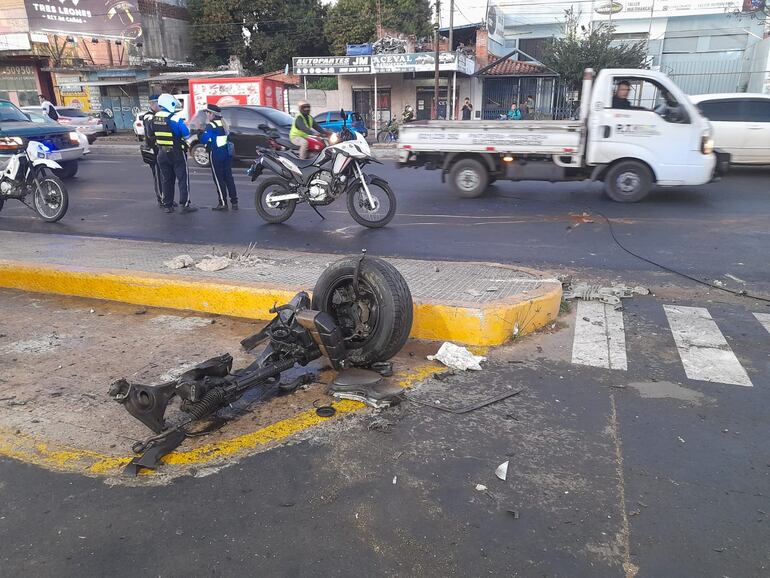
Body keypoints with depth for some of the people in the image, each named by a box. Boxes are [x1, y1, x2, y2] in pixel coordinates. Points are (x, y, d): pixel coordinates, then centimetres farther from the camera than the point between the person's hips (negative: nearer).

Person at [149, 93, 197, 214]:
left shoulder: (154, 119, 4)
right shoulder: (175, 118, -17)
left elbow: (151, 135, 15)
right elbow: (186, 135, -16)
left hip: (162, 153, 6)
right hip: (176, 153, -6)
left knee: (167, 180, 13)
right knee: (183, 179, 1)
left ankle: (168, 205, 17)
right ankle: (185, 205, -2)